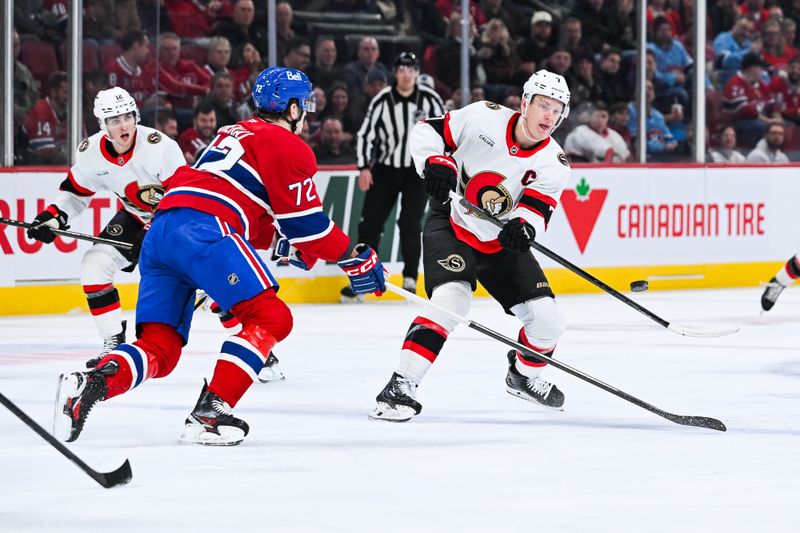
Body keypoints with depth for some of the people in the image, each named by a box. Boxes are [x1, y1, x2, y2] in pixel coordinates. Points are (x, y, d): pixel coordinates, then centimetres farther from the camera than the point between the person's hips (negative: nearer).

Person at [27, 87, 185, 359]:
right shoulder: (91, 152, -13)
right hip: (136, 216, 5)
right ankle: (114, 341, 1)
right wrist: (52, 218, -12)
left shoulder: (158, 145, -30)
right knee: (94, 263, -9)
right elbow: (75, 193, 4)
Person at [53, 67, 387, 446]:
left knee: (158, 347, 6)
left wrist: (295, 250, 31)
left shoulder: (236, 134, 34)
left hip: (160, 229, 9)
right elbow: (305, 222, 5)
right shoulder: (289, 146, 7)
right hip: (202, 230, -8)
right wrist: (354, 258, 15)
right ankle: (209, 414, -15)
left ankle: (92, 383, -22)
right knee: (271, 318, -3)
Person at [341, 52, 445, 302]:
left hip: (418, 170, -1)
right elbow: (365, 135, -1)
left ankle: (410, 279, -5)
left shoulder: (430, 100, -6)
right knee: (370, 223, -1)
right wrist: (365, 168, -9)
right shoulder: (382, 101, -6)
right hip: (385, 169, 1)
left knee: (410, 223, -12)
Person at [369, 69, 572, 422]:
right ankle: (401, 386, -29)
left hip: (501, 244, 4)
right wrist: (436, 164, -26)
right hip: (450, 225, -4)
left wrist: (523, 228, -43)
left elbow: (536, 209, -21)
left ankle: (523, 376, 32)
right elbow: (427, 131, -7)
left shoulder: (553, 164, -10)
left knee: (547, 320, -1)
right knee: (451, 298, -30)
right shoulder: (484, 118, -15)